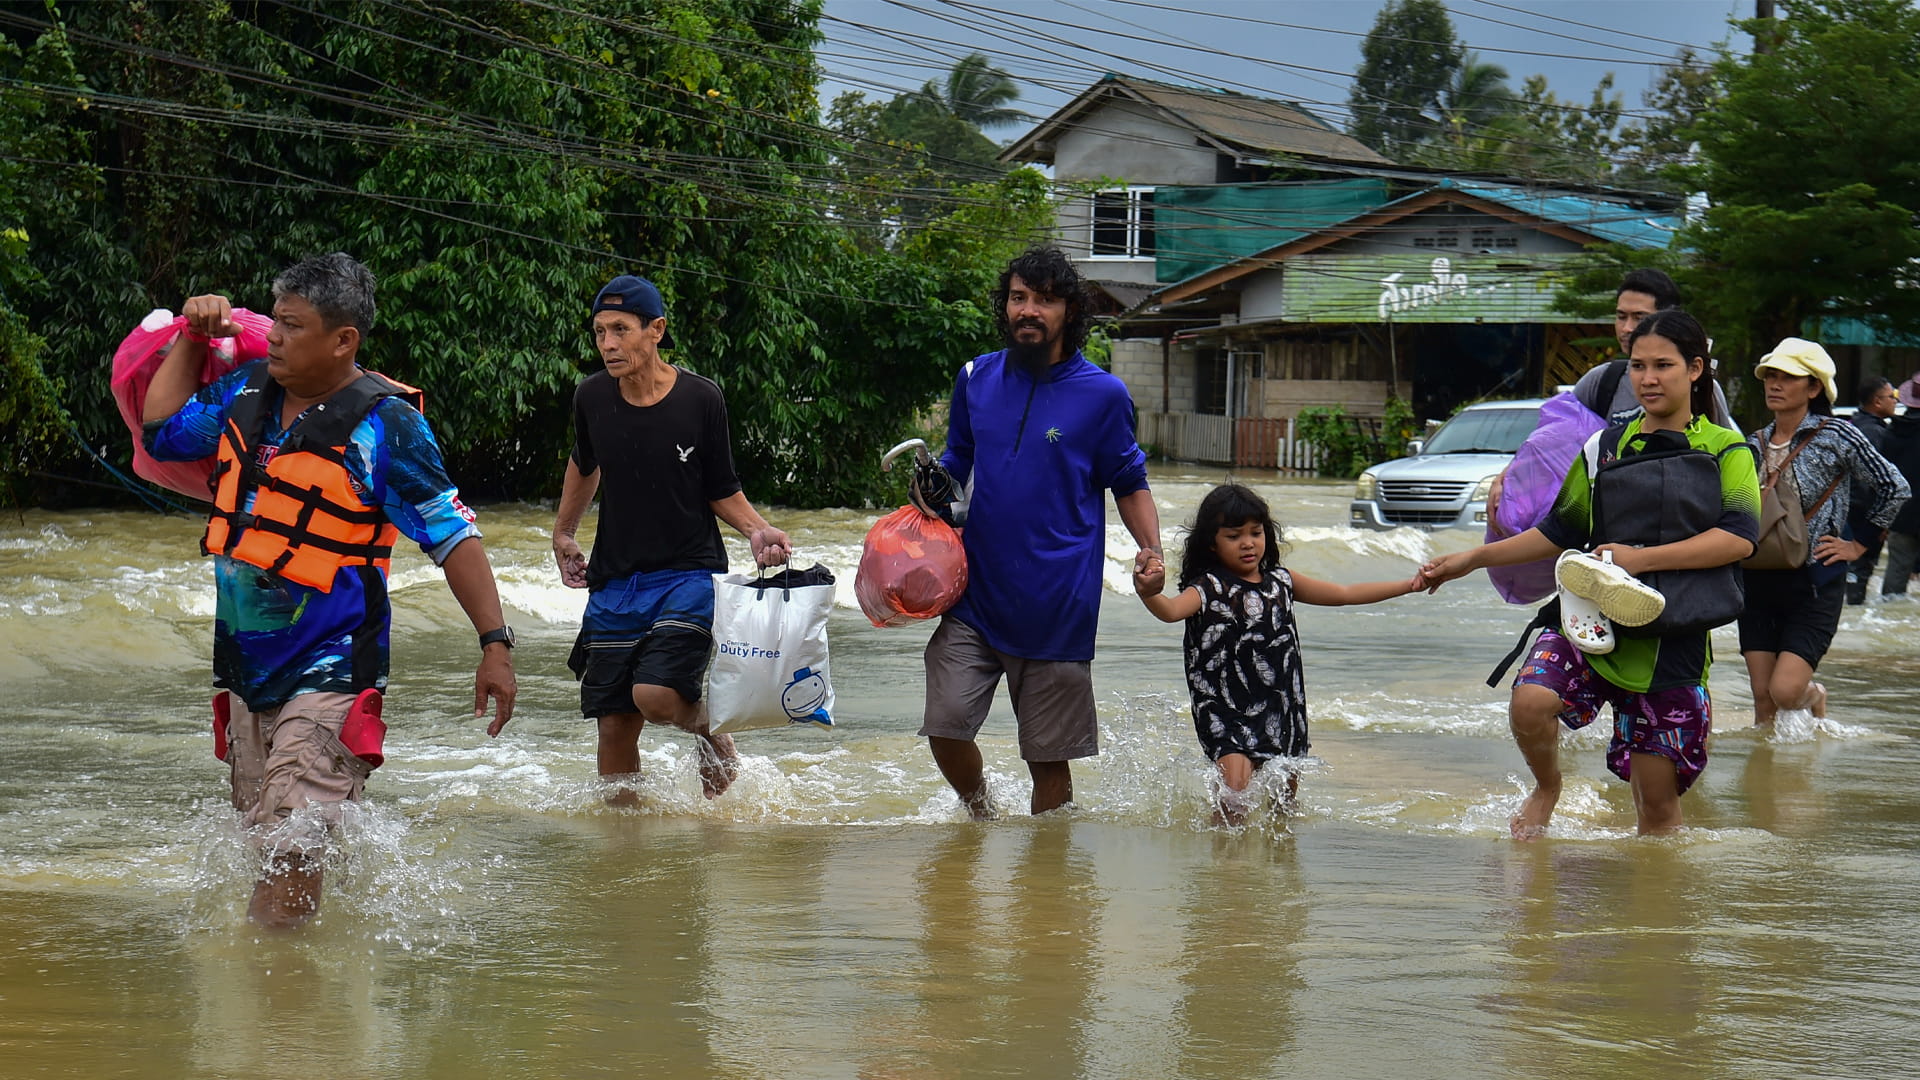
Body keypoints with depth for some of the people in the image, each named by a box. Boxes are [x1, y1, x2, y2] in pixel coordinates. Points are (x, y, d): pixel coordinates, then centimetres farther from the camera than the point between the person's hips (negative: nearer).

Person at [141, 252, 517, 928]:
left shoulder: (383, 424, -12)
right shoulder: (247, 393, 7)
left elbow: (453, 535, -10)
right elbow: (162, 433, 23)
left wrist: (495, 643, -14)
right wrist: (192, 340, 15)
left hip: (329, 673, -7)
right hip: (245, 665, 7)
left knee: (291, 847, -18)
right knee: (264, 840, 15)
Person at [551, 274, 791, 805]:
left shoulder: (700, 399, -9)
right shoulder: (592, 398, 0)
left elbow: (722, 491, 1)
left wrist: (757, 529, -16)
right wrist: (563, 533, 26)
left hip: (689, 575, -4)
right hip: (614, 579, 4)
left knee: (655, 694, -22)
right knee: (614, 723, 2)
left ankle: (715, 741, 10)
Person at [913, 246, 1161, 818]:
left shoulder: (1102, 395, -3)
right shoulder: (976, 379, 6)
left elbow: (1129, 485, 6)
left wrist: (1151, 549, -12)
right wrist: (929, 482, -2)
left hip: (1057, 605, -2)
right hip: (975, 594, 2)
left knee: (1049, 757, 4)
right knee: (946, 726, -8)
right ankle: (980, 815, 21)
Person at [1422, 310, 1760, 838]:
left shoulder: (1726, 451, 4)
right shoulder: (1605, 449, 13)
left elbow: (1740, 536, -10)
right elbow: (1562, 531, 23)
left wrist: (1641, 558, -18)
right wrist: (1474, 558, 16)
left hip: (1673, 635, -2)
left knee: (1657, 800, 0)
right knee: (1531, 701, -27)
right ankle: (1547, 790, 4)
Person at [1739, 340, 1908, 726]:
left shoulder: (1836, 438, -7)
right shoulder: (1754, 445, 7)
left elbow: (1894, 488, -1)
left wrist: (1859, 545, 0)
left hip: (1815, 581, -5)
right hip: (1758, 580, 5)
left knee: (1785, 690, -12)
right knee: (1763, 698, 2)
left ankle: (1815, 696, 22)